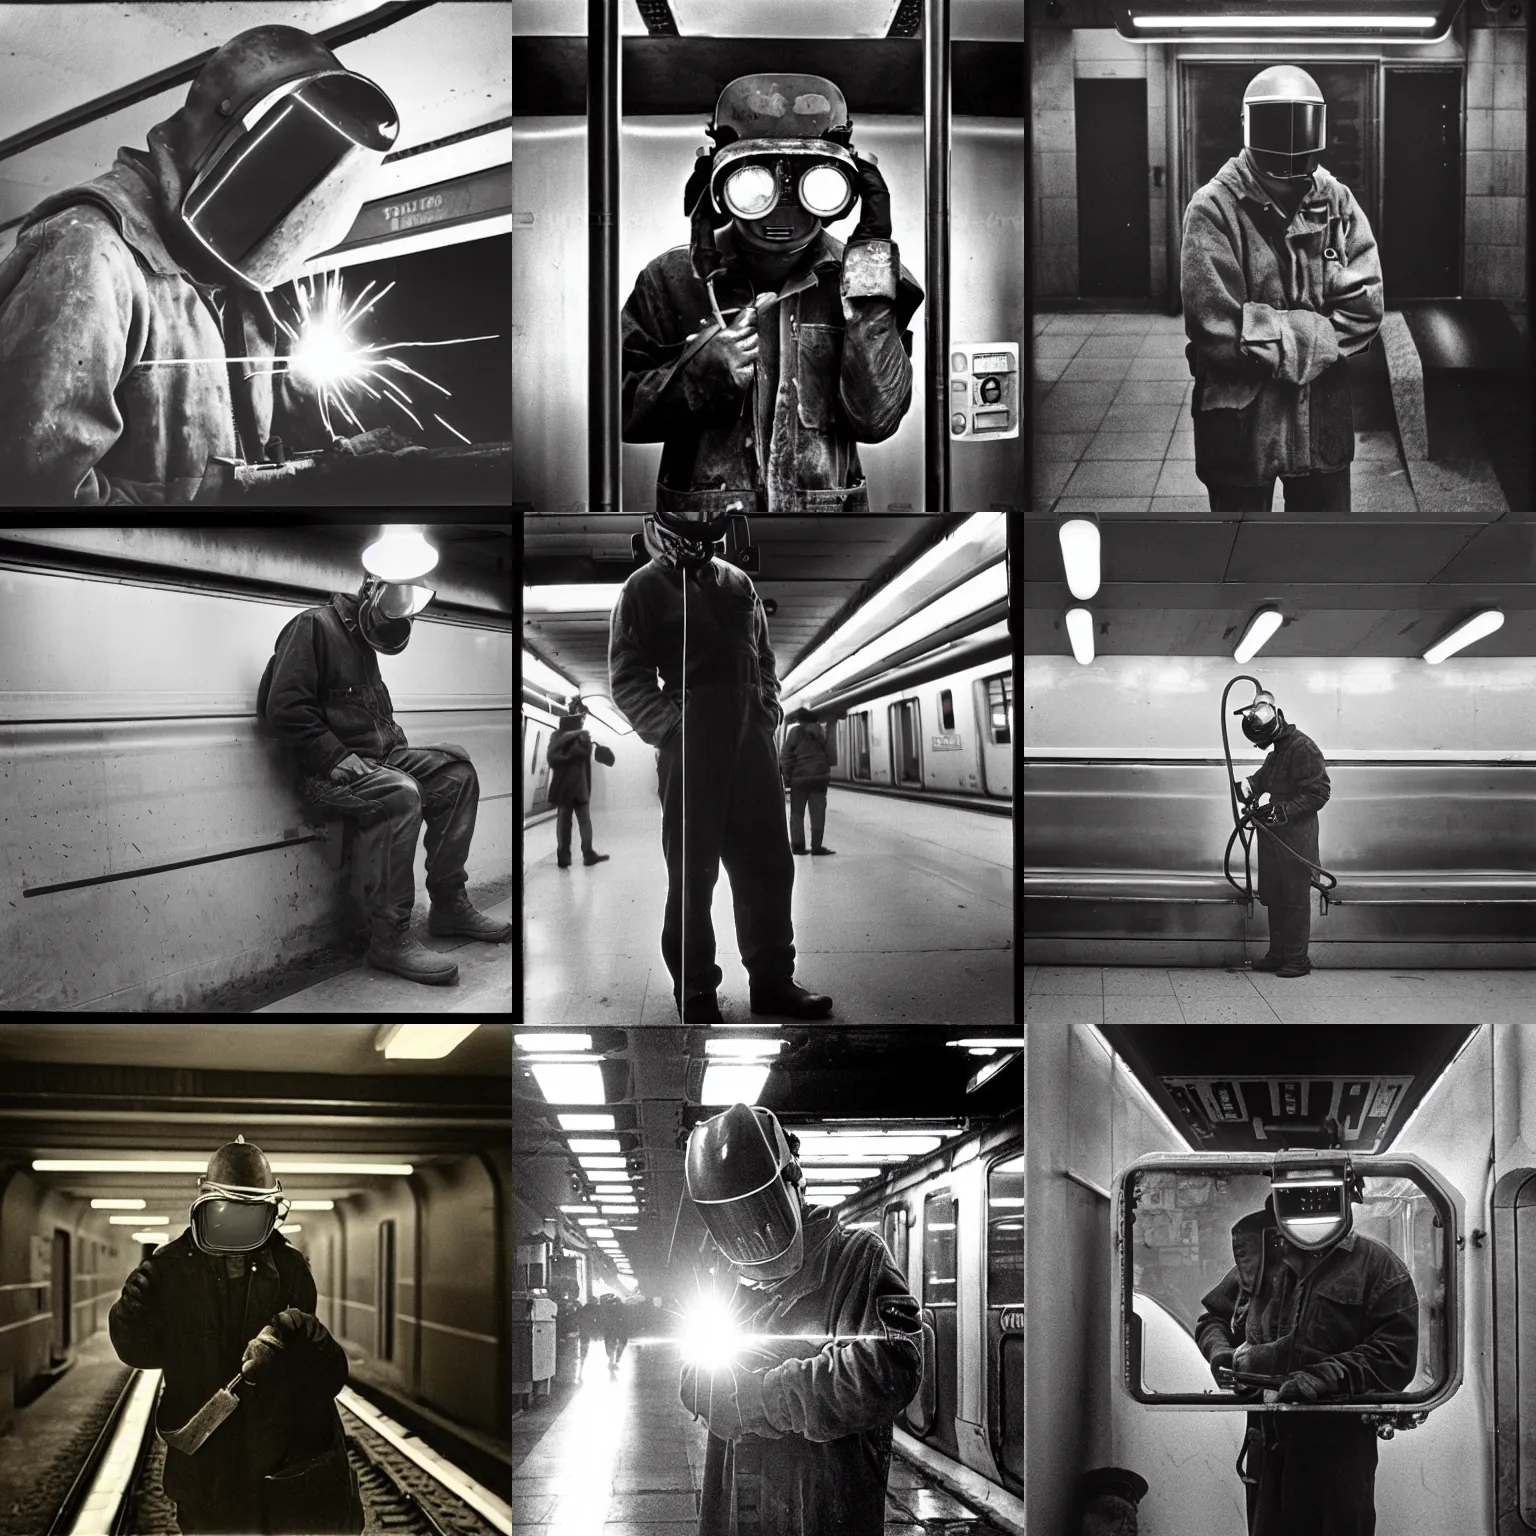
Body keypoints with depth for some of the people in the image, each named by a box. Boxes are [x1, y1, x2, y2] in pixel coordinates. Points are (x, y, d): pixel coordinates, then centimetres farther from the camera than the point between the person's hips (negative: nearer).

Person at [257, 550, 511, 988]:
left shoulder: (362, 639, 19)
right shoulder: (314, 627, -11)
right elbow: (284, 709, -20)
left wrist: (397, 743, 11)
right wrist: (337, 759, -22)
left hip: (376, 757, 9)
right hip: (324, 771, -9)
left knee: (456, 771, 0)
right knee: (400, 794, -34)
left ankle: (449, 905, 3)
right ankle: (390, 938, -31)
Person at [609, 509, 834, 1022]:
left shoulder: (738, 582, 15)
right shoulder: (645, 589, -2)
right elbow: (627, 679, -5)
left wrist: (767, 716, 6)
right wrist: (672, 730, -15)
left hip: (752, 746, 5)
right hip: (690, 751, -5)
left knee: (768, 867, 10)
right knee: (693, 875, 1)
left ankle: (772, 979, 21)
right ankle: (695, 994, 10)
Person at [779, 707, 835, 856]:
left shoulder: (796, 731, -1)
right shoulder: (821, 732, 11)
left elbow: (786, 755, -6)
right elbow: (829, 754, 14)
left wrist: (787, 775, -3)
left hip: (799, 777, -2)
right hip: (820, 777, 2)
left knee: (797, 812, 6)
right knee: (818, 813, 3)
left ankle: (798, 844, 1)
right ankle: (817, 845, -2)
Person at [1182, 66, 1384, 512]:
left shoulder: (1338, 203, 2)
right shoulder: (1214, 208, -11)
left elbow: (1364, 308, -7)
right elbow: (1216, 329, -19)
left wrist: (1271, 335, -16)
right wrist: (1313, 332, -13)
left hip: (1325, 420, 4)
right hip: (1243, 421, -4)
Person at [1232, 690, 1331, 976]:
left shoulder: (1303, 748, -15)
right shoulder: (1276, 751, 15)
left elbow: (1319, 792, -19)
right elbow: (1261, 780, 19)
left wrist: (1282, 811, -23)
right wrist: (1247, 787, -6)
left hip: (1297, 839, -9)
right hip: (1273, 837, 9)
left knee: (1295, 899, -3)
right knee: (1273, 897, 12)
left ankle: (1297, 960, 2)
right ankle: (1278, 954, 21)